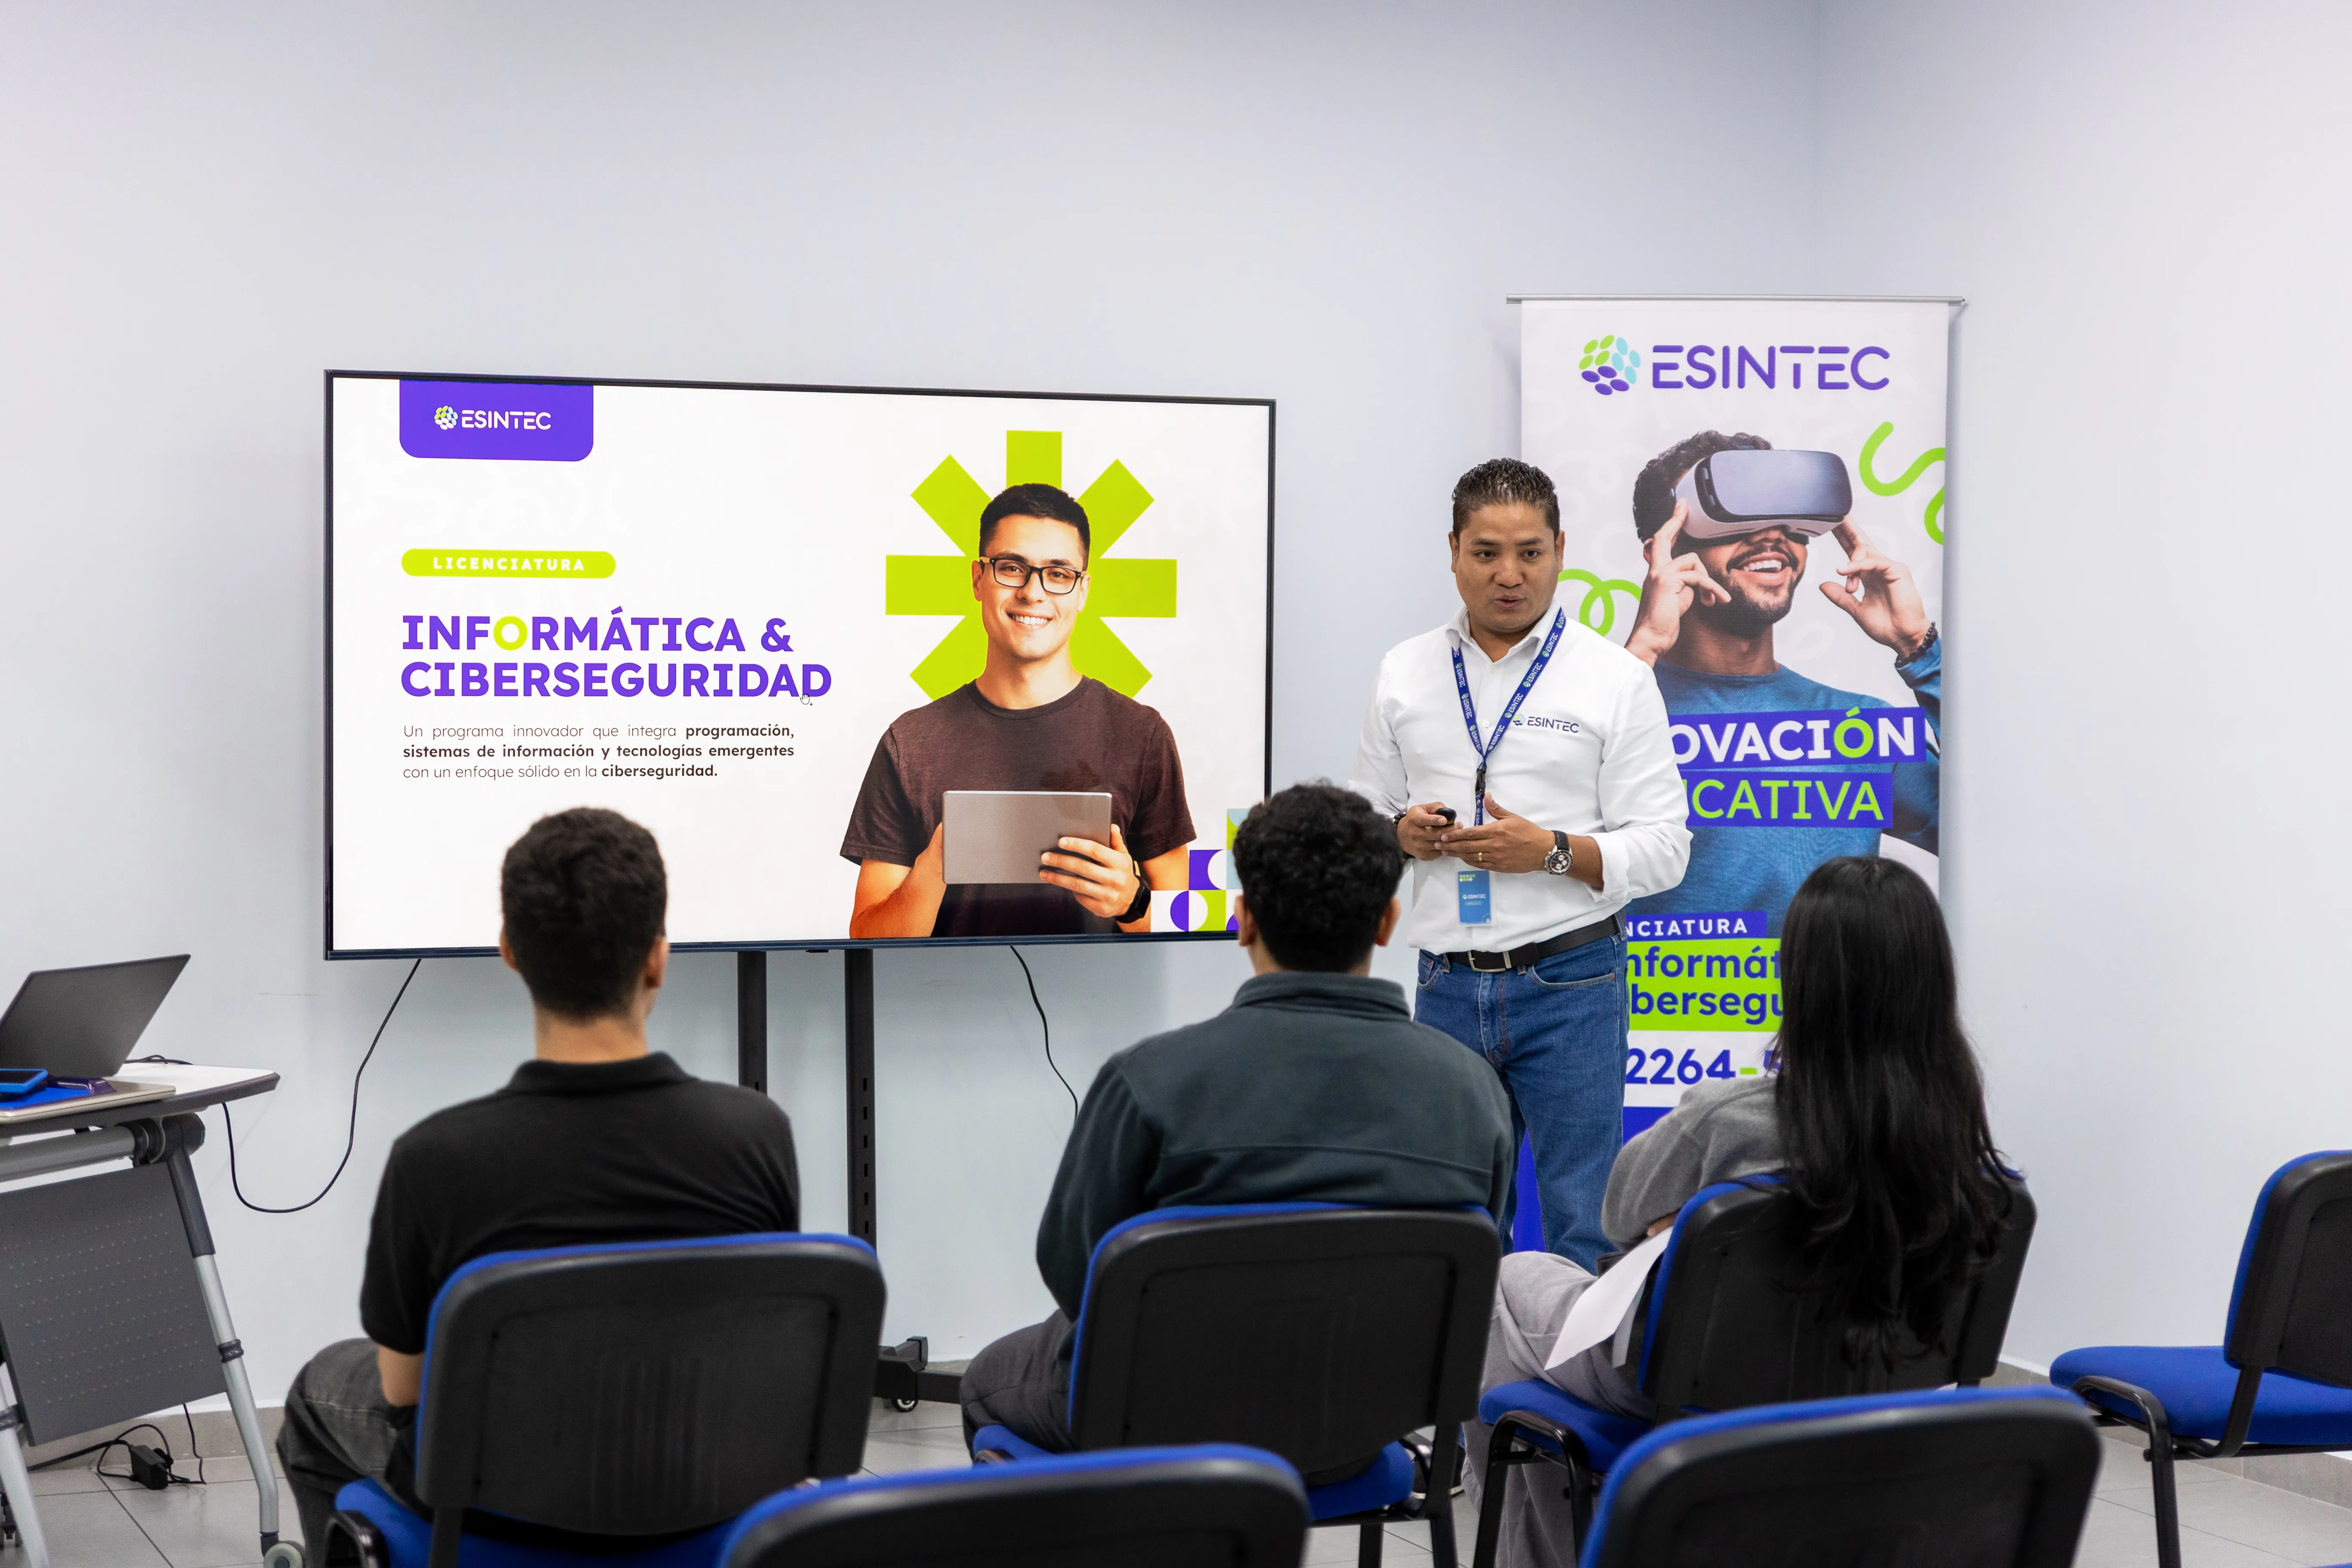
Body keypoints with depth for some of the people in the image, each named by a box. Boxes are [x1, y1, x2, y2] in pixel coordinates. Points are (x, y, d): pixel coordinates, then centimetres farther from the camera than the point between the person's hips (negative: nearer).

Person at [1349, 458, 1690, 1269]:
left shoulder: (1615, 679, -1)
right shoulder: (1404, 675, 10)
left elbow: (1662, 851, -4)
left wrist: (1552, 852, -18)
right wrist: (1404, 834, -6)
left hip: (1570, 982, -3)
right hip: (1448, 984, 3)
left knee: (1584, 1229, -2)